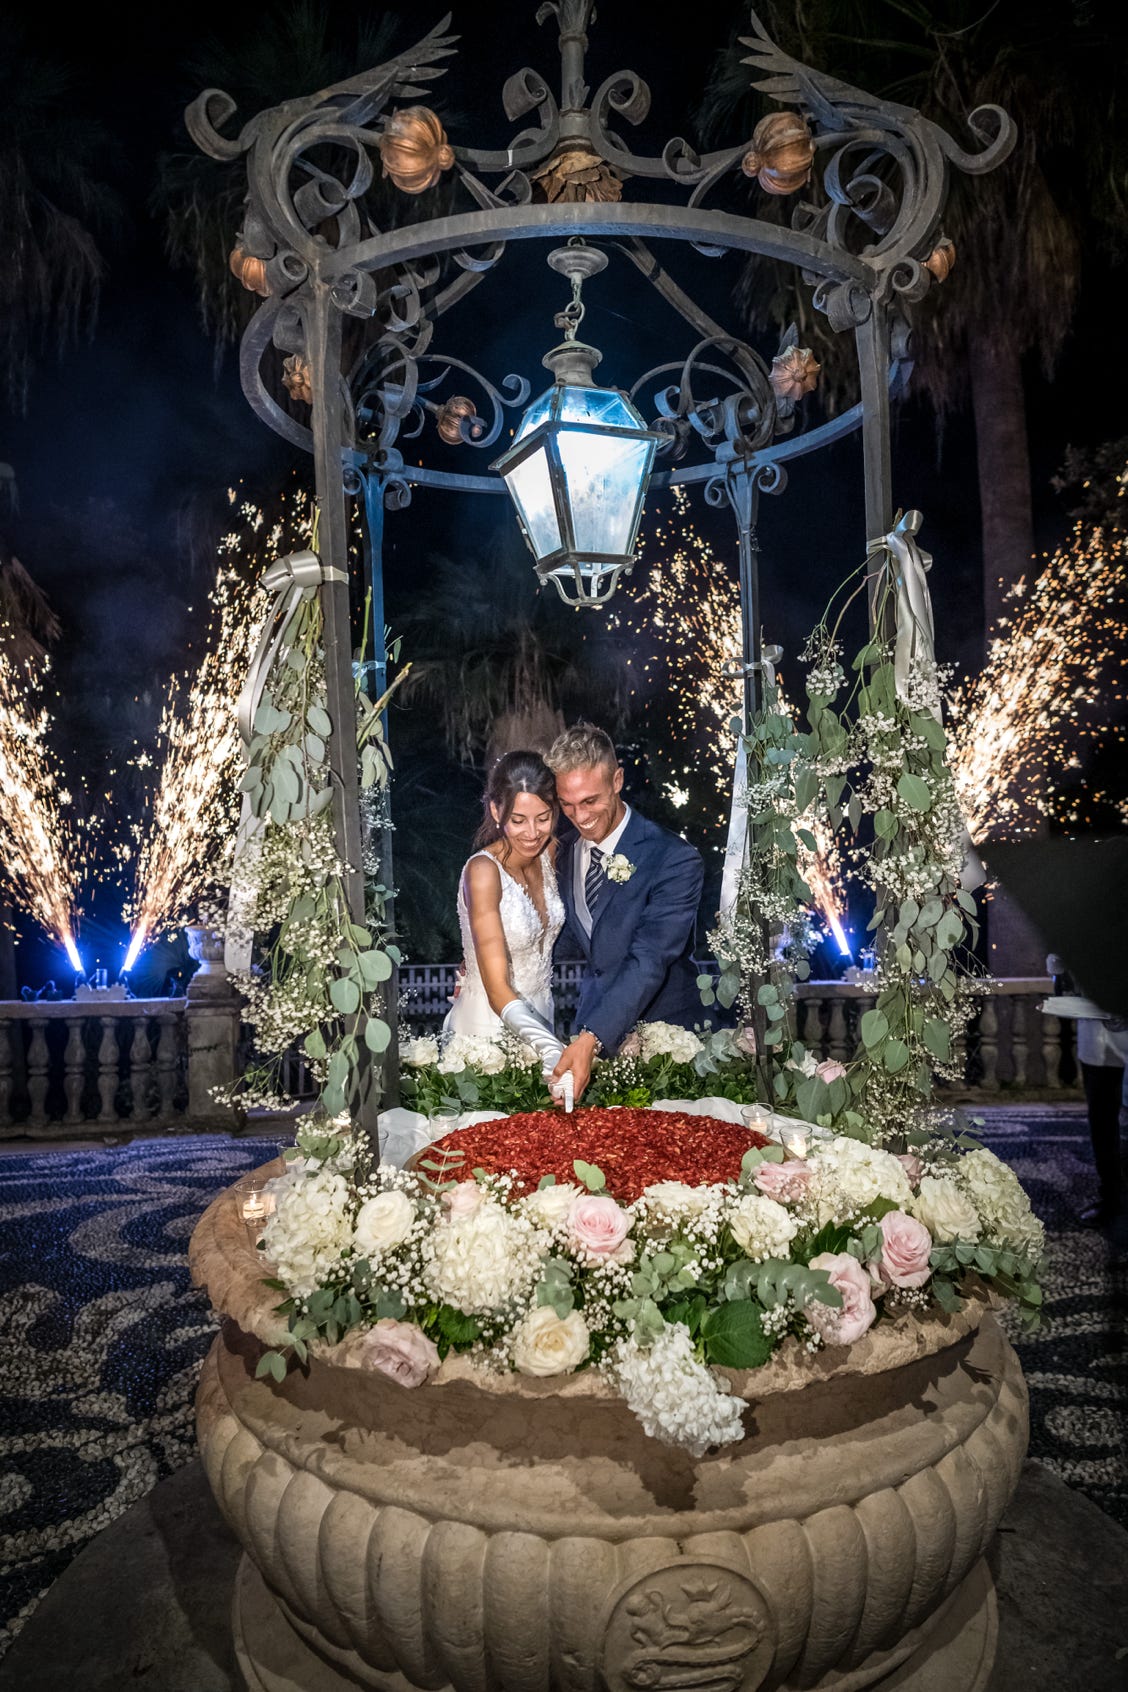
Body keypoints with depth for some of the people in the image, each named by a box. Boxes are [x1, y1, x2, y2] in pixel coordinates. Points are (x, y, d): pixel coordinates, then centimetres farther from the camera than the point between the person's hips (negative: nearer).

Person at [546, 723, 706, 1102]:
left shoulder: (675, 861, -21)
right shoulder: (565, 850, 1)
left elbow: (649, 962, -29)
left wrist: (591, 1039, -41)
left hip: (660, 1025, -5)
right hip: (592, 1020, 5)